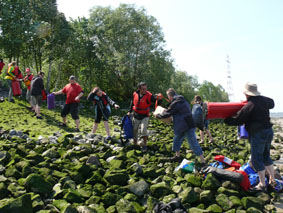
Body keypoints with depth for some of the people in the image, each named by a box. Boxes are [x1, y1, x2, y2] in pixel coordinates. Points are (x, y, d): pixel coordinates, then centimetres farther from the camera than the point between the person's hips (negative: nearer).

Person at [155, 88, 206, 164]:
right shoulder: (183, 100, 14)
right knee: (177, 139, 19)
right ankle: (177, 156, 31)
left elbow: (167, 114, -14)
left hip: (188, 127, -10)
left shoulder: (175, 103, -17)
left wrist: (157, 115, 2)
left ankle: (203, 161, -3)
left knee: (193, 143, -7)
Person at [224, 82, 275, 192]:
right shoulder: (264, 100, 5)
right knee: (266, 156, 21)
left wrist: (226, 120, 5)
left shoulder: (248, 106, -17)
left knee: (257, 159, 2)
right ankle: (272, 180, 27)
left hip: (258, 134, -8)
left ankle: (262, 185, 7)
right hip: (269, 131, 8)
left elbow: (238, 120, -10)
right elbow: (272, 103, 30)